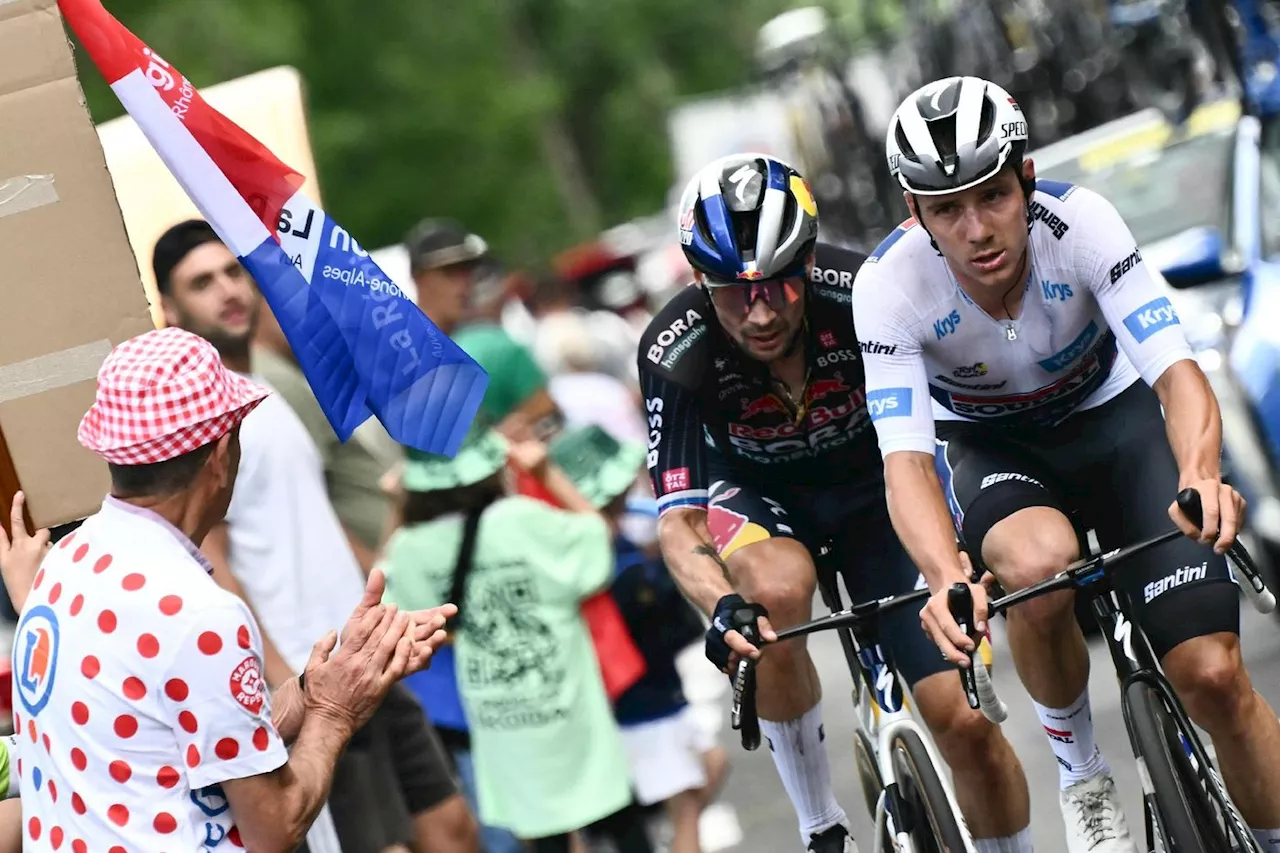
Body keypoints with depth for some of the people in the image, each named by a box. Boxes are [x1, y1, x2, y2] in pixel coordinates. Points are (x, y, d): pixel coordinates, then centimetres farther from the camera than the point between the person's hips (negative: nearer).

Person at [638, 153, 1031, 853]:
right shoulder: (675, 354, -30)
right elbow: (679, 520, -31)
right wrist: (722, 605, -53)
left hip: (871, 479, 1)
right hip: (755, 490, -1)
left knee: (964, 719, -13)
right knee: (778, 592, -37)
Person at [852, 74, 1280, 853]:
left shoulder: (1079, 221, -29)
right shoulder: (889, 285, -28)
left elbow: (1177, 371, -36)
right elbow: (906, 457, -35)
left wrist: (1200, 474, -58)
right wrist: (947, 576, -55)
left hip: (1112, 417, 0)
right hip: (989, 447, 0)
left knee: (1212, 673, -16)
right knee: (1039, 564, -35)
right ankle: (1080, 772, -9)